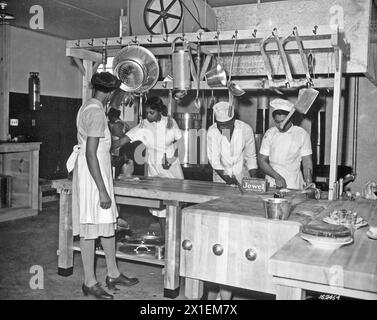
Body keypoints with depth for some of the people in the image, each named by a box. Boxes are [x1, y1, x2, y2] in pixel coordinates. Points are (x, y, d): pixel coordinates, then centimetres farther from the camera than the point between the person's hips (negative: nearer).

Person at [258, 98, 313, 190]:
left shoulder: (302, 134, 1)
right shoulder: (269, 133, 5)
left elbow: (307, 163, 2)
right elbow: (262, 161, 4)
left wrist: (308, 186, -10)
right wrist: (277, 177, -10)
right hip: (272, 184, 1)